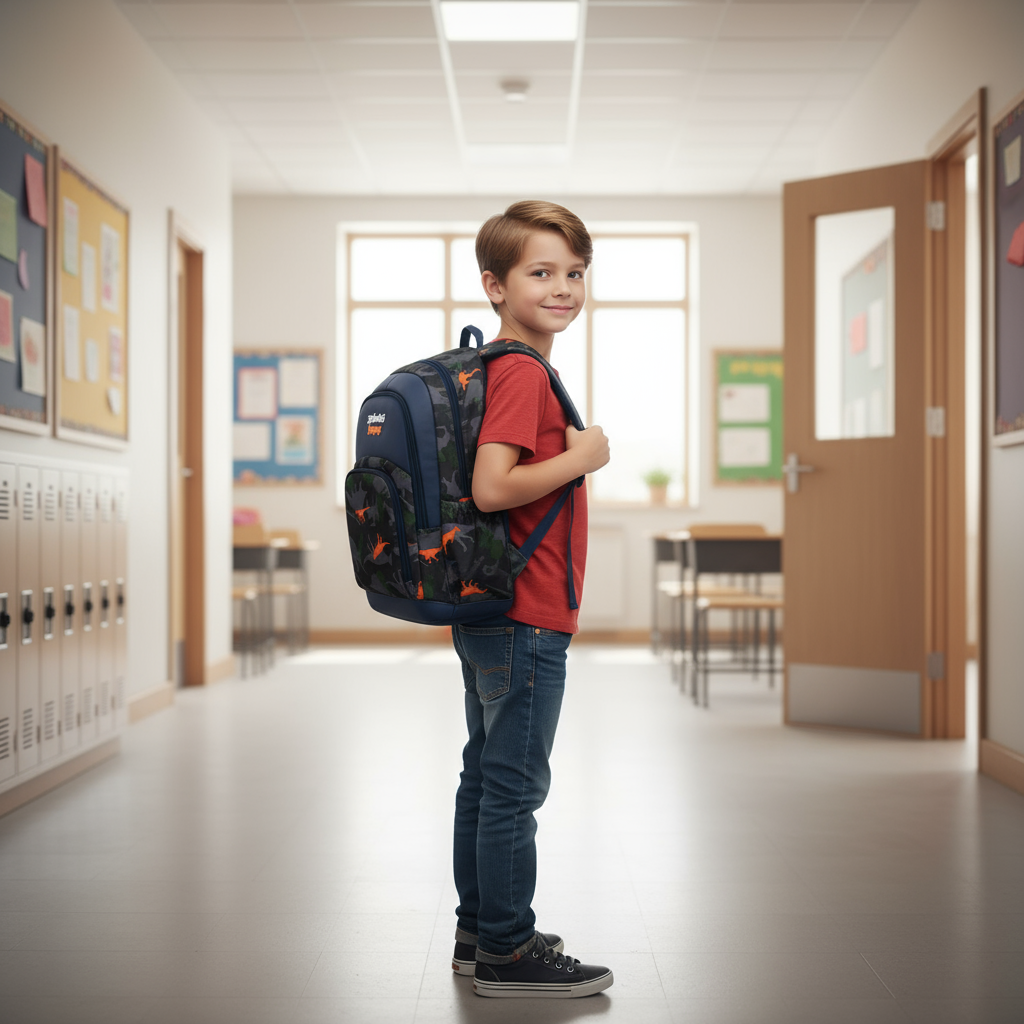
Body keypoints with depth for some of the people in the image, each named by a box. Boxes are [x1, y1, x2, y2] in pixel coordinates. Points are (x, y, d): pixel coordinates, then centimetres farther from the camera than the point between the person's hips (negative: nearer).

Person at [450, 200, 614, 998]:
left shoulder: (507, 369, 14)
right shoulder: (524, 373, -17)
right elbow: (491, 487, -26)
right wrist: (582, 458, -17)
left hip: (486, 612, 10)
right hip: (525, 618, -10)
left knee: (486, 776, 16)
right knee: (516, 785, -1)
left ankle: (480, 932, 28)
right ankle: (507, 952, 10)